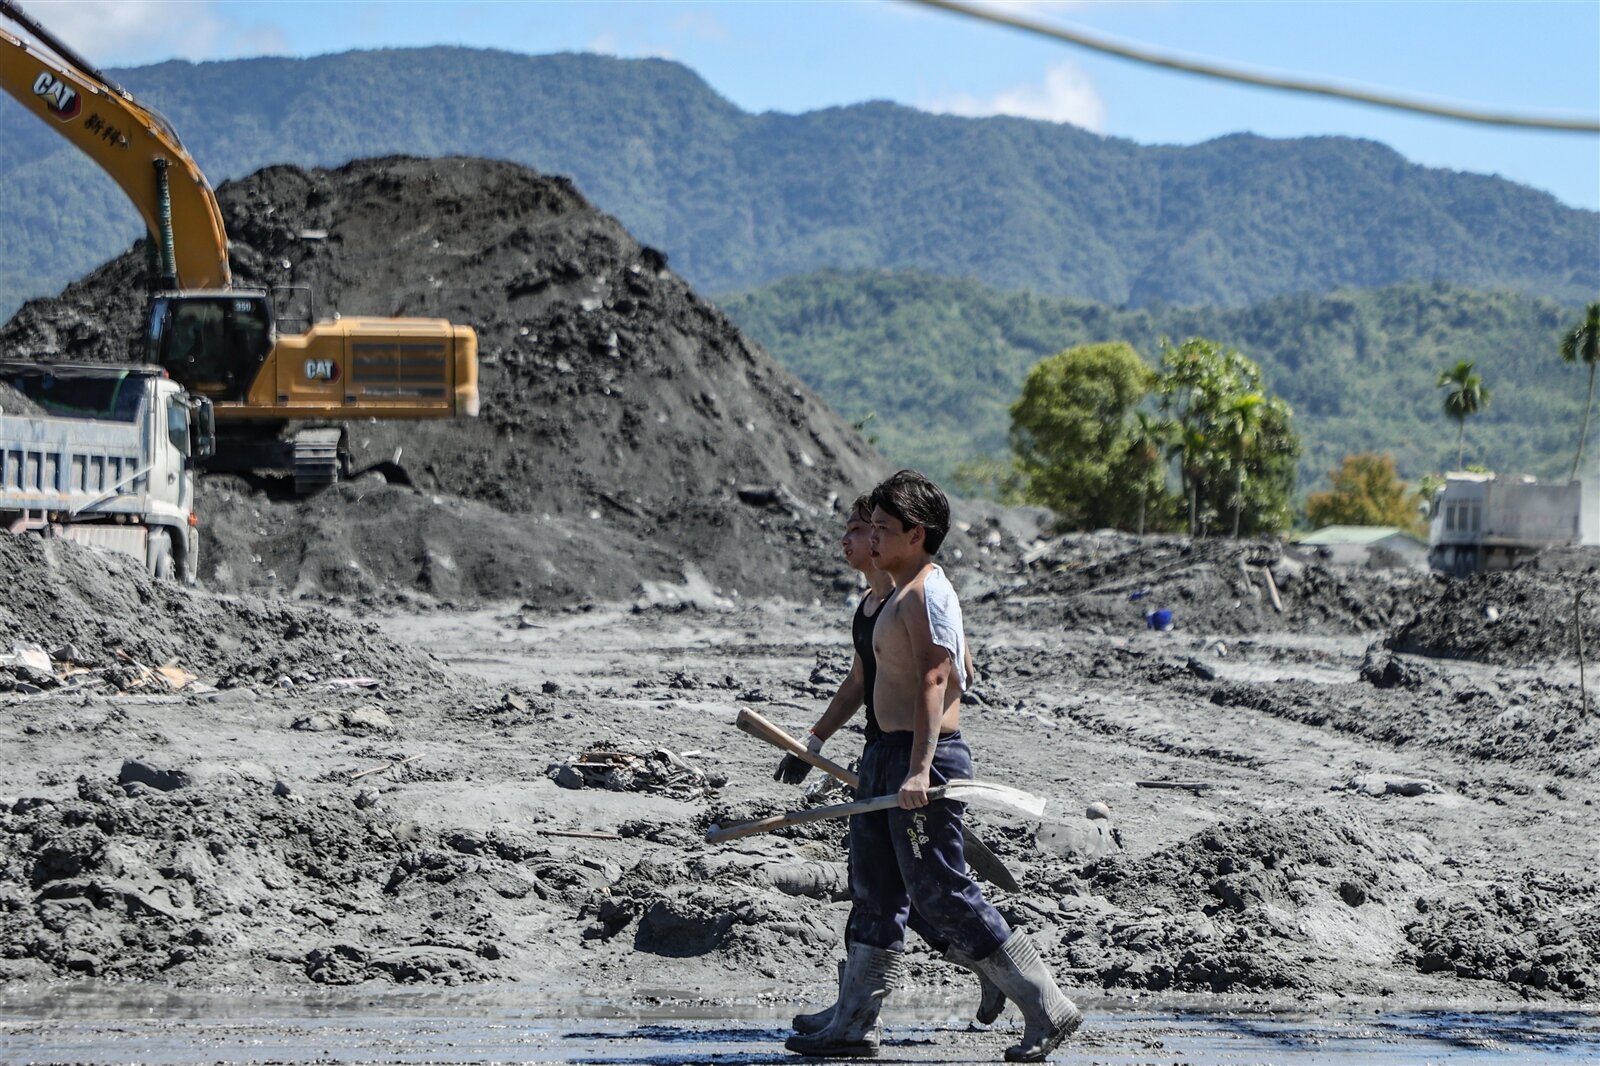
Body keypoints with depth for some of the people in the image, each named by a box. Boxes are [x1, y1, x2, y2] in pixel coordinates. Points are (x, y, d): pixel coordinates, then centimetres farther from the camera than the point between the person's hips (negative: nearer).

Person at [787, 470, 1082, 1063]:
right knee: (875, 894, 12)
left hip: (923, 759, -11)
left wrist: (919, 767, -33)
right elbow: (959, 670, 25)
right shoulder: (909, 592, 17)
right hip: (890, 755, 11)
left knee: (942, 895, -8)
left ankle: (1048, 1011, -3)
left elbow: (934, 680, -24)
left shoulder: (926, 593, -14)